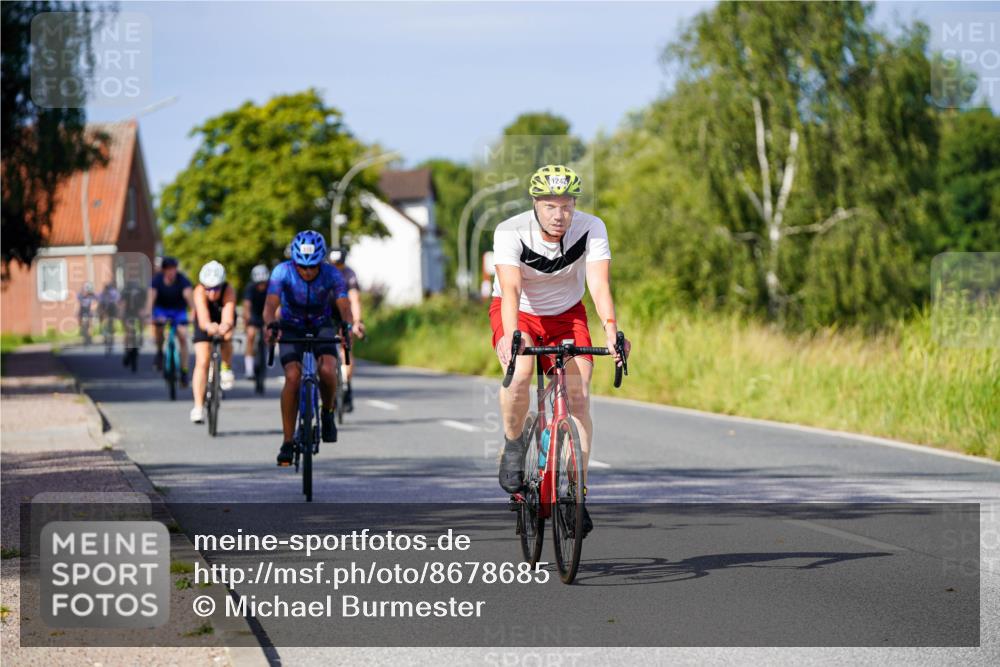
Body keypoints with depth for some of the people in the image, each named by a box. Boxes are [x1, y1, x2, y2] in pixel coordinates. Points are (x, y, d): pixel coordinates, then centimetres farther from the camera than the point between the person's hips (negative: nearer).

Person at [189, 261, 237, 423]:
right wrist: (209, 326, -73)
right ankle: (198, 407, -14)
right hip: (205, 324, -1)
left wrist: (225, 327, -73)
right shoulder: (200, 291, -37)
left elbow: (228, 318, -50)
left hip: (223, 320, 1)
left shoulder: (229, 291, -37)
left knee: (226, 336, -33)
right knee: (202, 362, -14)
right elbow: (203, 319, -50)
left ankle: (226, 368, -2)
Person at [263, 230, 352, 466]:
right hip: (291, 328, 0)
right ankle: (287, 442, -13)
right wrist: (271, 326, -57)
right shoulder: (282, 272, -25)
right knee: (293, 376, -22)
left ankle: (328, 413, 4)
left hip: (321, 326, 0)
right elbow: (271, 305, -36)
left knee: (327, 370, -27)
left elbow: (344, 306, -34)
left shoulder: (331, 275, -23)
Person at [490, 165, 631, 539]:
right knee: (519, 372, -32)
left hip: (566, 313, 2)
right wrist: (512, 336, -54)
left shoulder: (591, 229, -22)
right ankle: (512, 446, -4)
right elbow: (511, 289, -38)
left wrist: (611, 332, -48)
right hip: (518, 313, -2)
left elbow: (599, 285, -32)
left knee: (578, 396, -12)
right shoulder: (510, 233, -27)